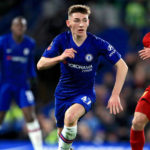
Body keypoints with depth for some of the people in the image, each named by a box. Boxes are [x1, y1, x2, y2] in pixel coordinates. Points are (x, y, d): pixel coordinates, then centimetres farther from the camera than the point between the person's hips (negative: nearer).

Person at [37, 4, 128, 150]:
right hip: (63, 93, 3)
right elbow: (40, 65, -15)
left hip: (85, 93, -3)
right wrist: (60, 58, -34)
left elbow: (122, 67, -14)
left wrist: (115, 96, -21)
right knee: (62, 132, 14)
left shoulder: (97, 43, -18)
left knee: (71, 116, -34)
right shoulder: (61, 40, -12)